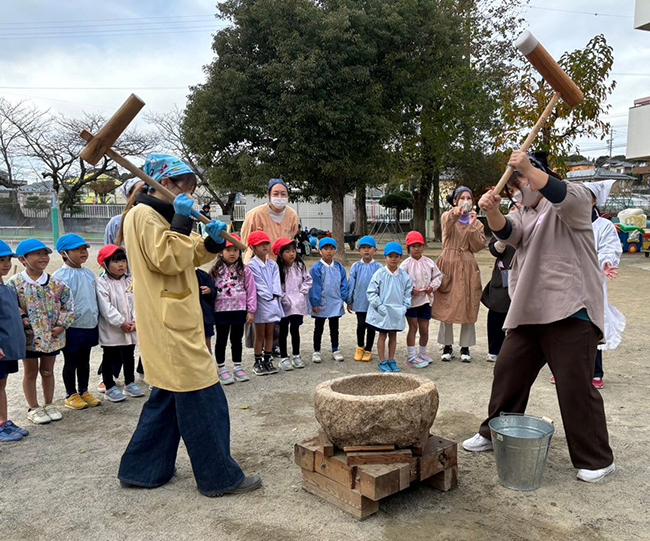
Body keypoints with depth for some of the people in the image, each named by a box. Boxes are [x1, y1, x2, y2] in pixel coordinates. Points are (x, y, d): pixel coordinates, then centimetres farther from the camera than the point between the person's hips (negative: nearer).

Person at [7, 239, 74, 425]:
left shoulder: (56, 283, -2)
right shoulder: (15, 283, -8)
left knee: (48, 371, 15)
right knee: (31, 372, 11)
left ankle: (49, 405, 29)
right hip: (29, 336, -2)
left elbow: (69, 304, 0)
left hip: (52, 336, 2)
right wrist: (22, 320, -16)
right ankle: (33, 408, 24)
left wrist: (62, 325, -8)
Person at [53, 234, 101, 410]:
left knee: (85, 361, 18)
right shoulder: (60, 276, -14)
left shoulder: (89, 274, 7)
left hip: (90, 326, 6)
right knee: (71, 363, 9)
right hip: (73, 328, -6)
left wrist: (97, 321, 15)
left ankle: (84, 391, 31)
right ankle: (71, 395, 23)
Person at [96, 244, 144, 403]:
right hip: (111, 329, -5)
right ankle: (109, 387, 17)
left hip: (131, 328, 5)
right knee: (109, 358, 7)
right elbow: (106, 307, -18)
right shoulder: (102, 283, -12)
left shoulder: (130, 281, 4)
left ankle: (130, 383, 29)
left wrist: (135, 321, -12)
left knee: (129, 356, 16)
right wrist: (121, 323, -19)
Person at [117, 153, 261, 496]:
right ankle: (220, 478, 7)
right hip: (172, 329, -11)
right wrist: (182, 220, -17)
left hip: (173, 327, 11)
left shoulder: (155, 214, 19)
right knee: (203, 403, -4)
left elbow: (188, 258, 20)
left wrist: (212, 241, 4)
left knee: (168, 398, 18)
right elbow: (167, 259, -21)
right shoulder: (144, 214, -11)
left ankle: (142, 469, 29)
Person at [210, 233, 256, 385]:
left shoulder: (245, 271, -1)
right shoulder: (215, 271, 0)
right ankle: (221, 369, 21)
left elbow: (251, 291, -2)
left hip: (239, 310, 1)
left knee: (237, 339, 14)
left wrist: (251, 311, -5)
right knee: (221, 340, 10)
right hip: (221, 310, -1)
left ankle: (237, 367, 26)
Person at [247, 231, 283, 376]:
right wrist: (270, 298, -13)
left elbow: (276, 282, 1)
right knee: (260, 335, 4)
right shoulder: (252, 265, -9)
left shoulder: (273, 264, 9)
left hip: (273, 303, 5)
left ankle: (268, 361, 21)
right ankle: (258, 363, 14)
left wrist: (276, 296, -13)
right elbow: (259, 284, -13)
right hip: (261, 303, -5)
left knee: (270, 334, 11)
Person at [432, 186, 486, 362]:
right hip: (448, 265, -1)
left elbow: (479, 246, -2)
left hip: (467, 268, 2)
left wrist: (472, 225, -12)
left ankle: (465, 347, 13)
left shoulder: (477, 223, 11)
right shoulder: (447, 217, 4)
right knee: (446, 306, 1)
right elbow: (448, 225, -23)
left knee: (468, 308, 1)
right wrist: (455, 213, -45)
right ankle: (447, 346, 14)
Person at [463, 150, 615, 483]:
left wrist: (528, 168, -31)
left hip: (571, 311, -7)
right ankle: (493, 434, 28)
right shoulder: (523, 215, 19)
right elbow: (505, 232, -4)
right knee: (507, 372, 11)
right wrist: (492, 210, -24)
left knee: (575, 386, -3)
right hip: (529, 313, 7)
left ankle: (596, 460, 14)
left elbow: (564, 197, -25)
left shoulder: (576, 199, 1)